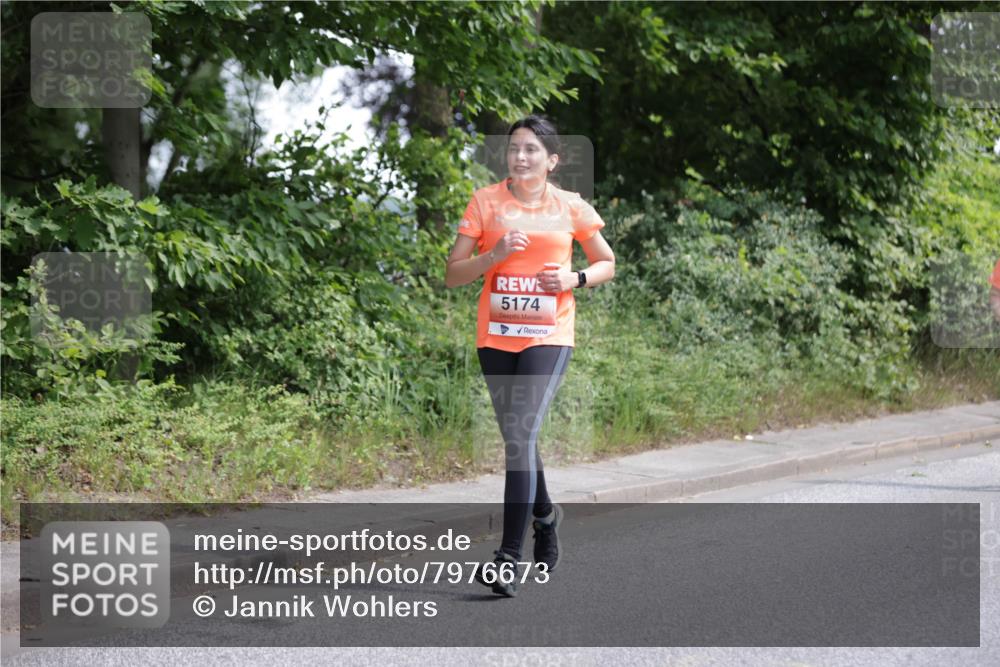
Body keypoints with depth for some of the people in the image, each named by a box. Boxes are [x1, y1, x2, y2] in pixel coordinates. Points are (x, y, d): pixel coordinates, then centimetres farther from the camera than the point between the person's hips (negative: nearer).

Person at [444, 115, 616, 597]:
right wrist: (495, 254, -15)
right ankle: (545, 515, 43)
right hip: (496, 336, 3)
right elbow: (453, 274, 2)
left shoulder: (572, 207, 3)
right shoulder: (486, 201, 3)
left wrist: (574, 279, -5)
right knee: (517, 440, 13)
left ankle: (509, 559, -19)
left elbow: (607, 264, 15)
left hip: (548, 337, -3)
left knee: (521, 436, -17)